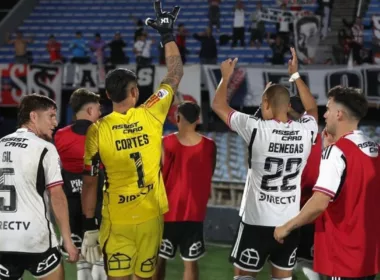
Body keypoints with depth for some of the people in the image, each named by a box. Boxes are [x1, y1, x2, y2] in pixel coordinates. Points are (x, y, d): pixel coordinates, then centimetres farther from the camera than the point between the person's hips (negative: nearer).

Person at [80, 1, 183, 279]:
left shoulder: (97, 131, -10)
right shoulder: (150, 116, -8)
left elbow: (89, 183, -6)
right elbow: (175, 74, 7)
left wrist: (90, 225, 3)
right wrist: (168, 35, 15)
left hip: (116, 220, -2)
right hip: (150, 215, 2)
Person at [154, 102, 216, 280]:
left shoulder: (165, 143, -12)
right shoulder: (209, 146, -5)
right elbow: (208, 176, 6)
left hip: (167, 210, -1)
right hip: (194, 213, 1)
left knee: (159, 259, 11)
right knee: (190, 262, 6)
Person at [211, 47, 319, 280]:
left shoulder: (257, 129, -16)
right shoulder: (306, 131, -4)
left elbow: (219, 105, -1)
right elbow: (312, 107, 22)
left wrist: (226, 77, 14)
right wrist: (295, 75, 26)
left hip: (257, 221, -4)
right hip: (290, 221, 4)